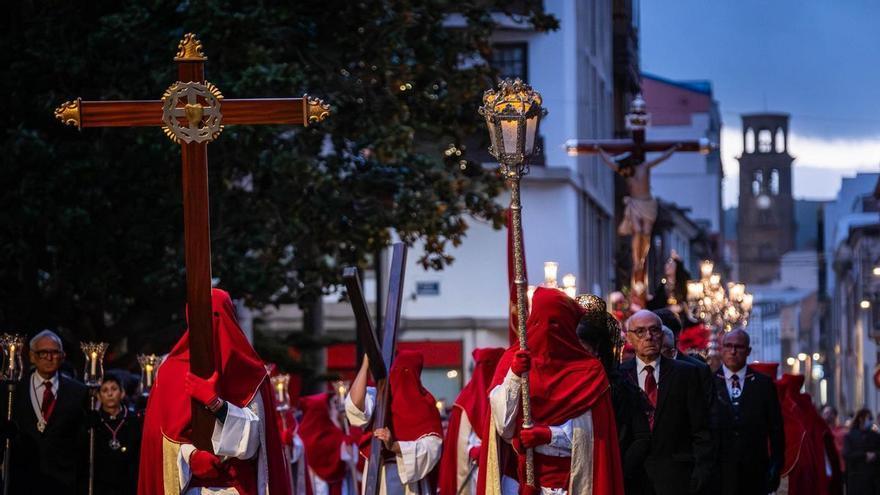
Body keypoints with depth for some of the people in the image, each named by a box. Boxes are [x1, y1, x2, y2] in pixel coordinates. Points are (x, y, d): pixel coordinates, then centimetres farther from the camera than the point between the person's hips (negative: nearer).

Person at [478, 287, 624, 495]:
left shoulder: (588, 371, 4)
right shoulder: (513, 359, 8)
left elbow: (586, 432, -3)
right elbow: (503, 423, -2)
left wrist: (550, 435, -17)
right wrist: (514, 376, -14)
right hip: (517, 475, 1)